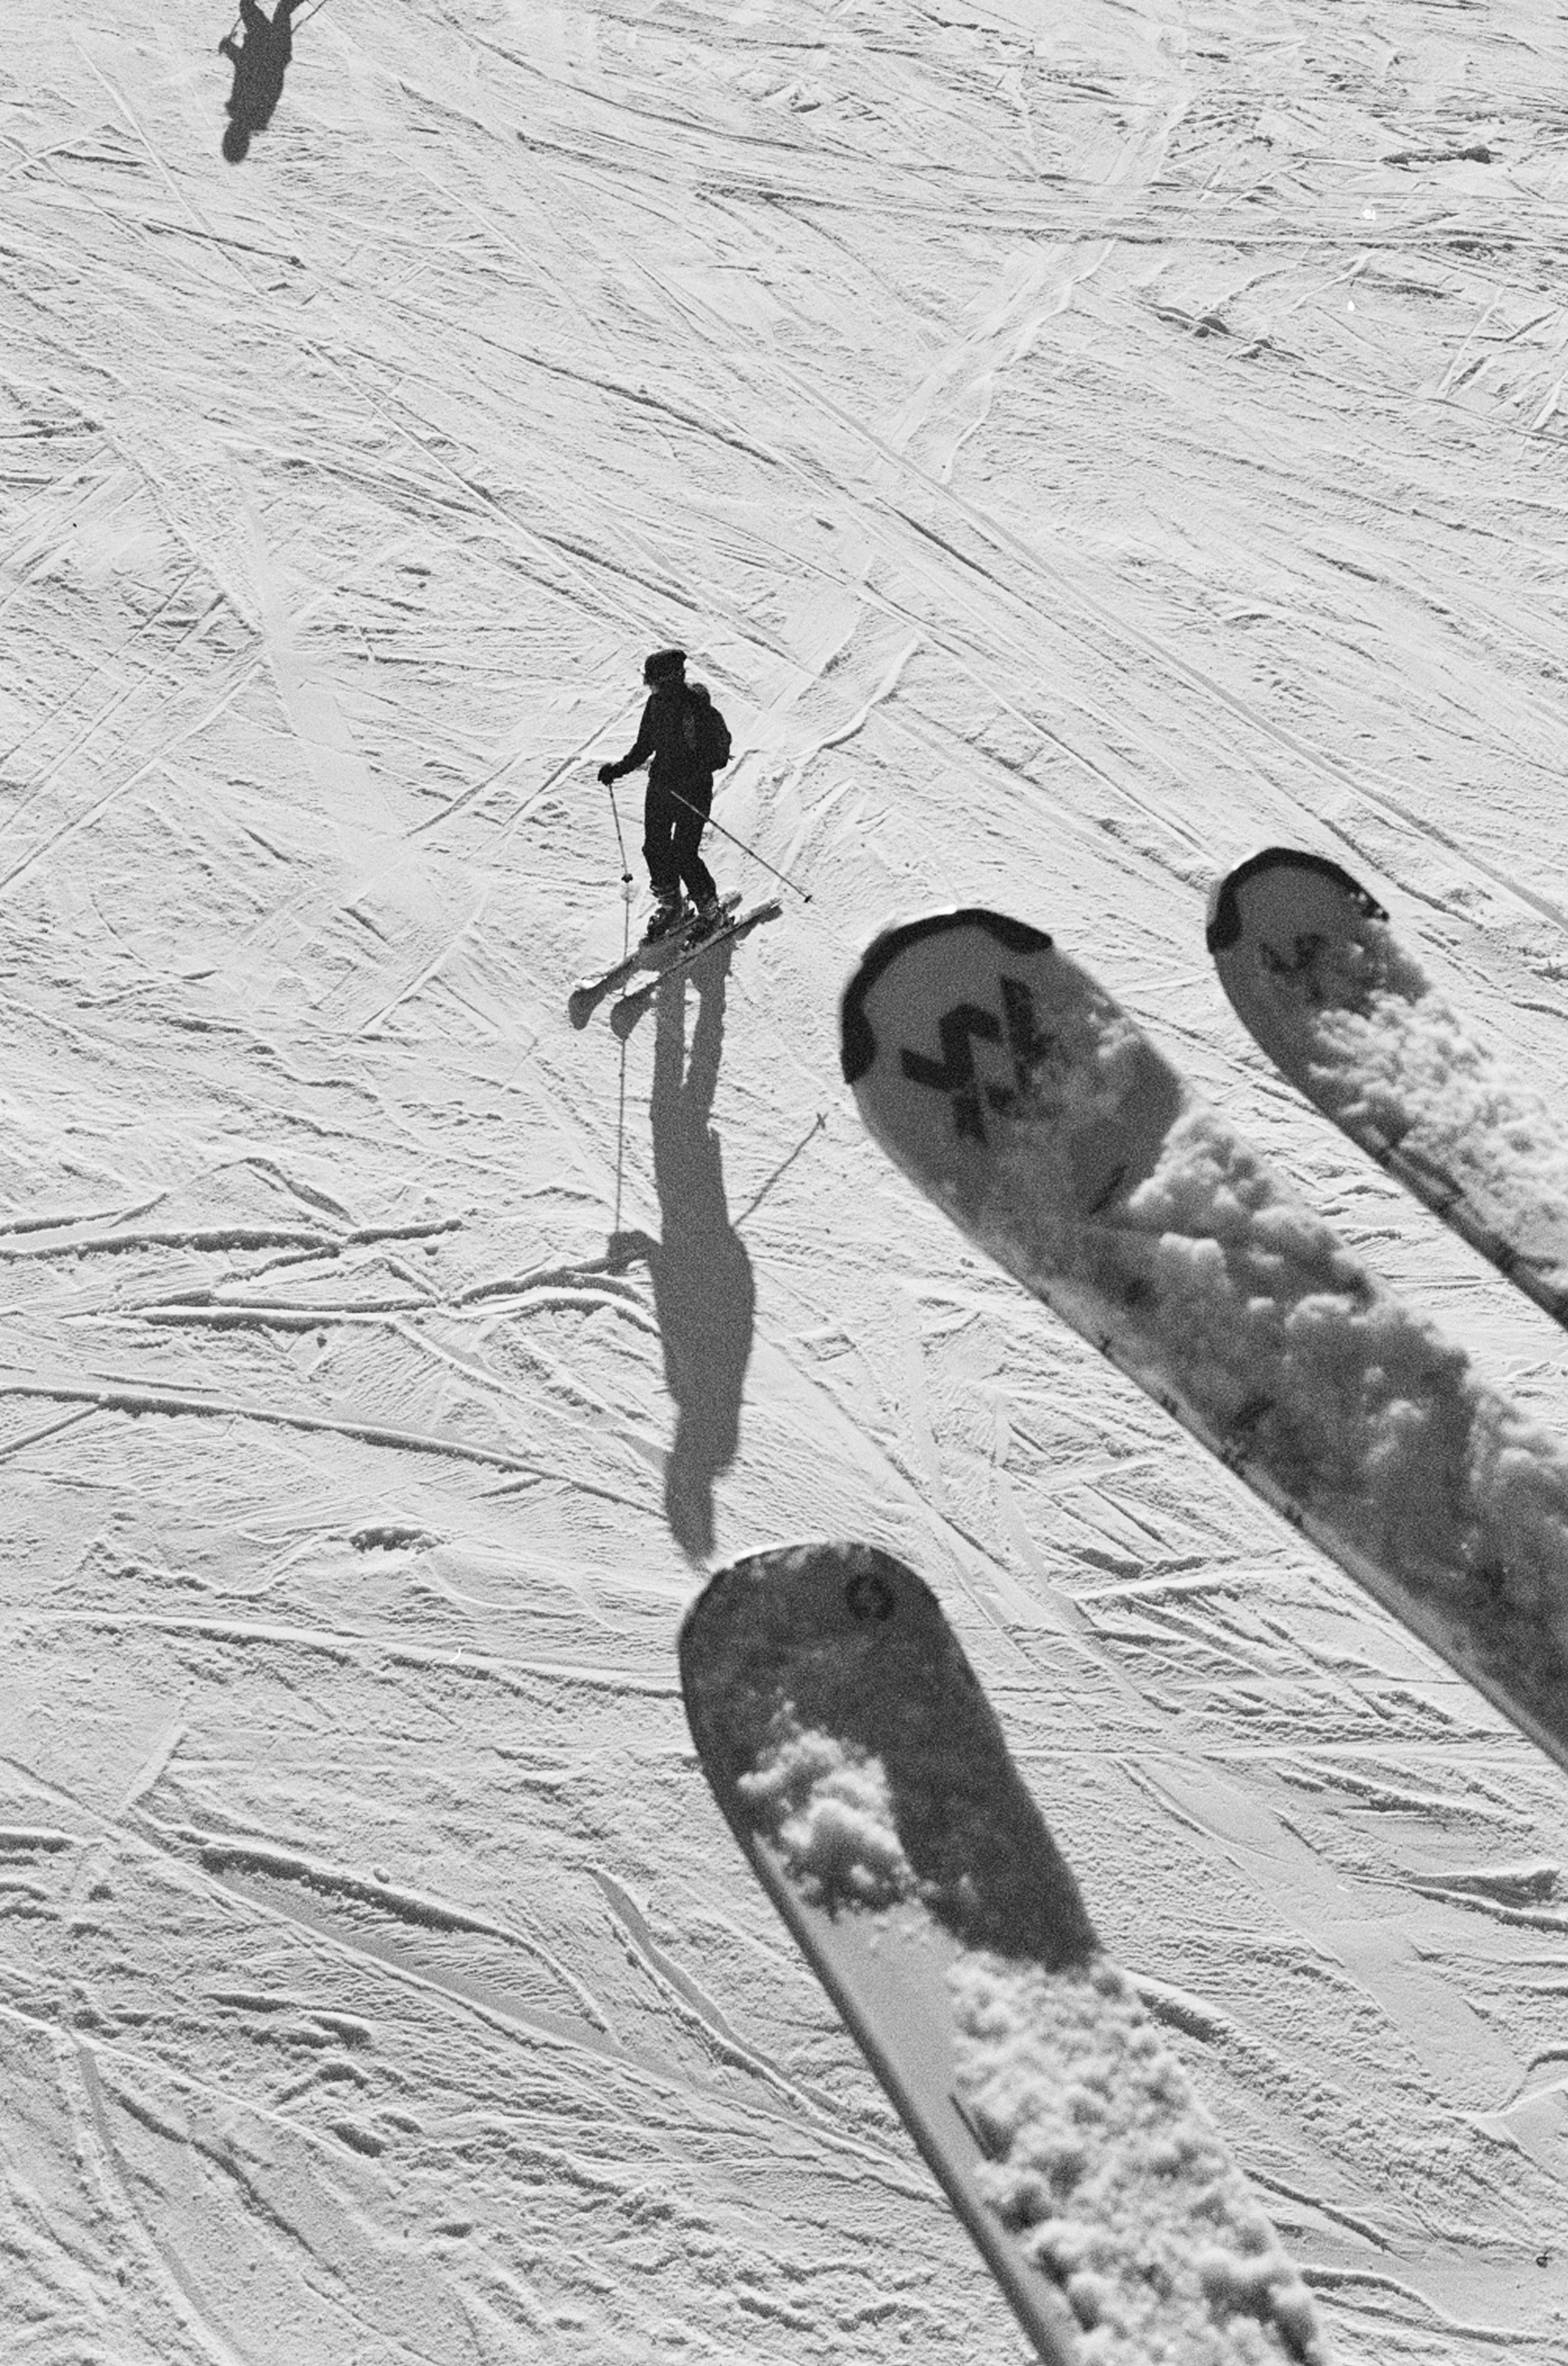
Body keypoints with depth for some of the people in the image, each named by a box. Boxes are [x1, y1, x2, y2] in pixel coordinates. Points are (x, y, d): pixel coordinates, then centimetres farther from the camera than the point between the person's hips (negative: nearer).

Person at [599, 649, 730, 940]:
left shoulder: (700, 711, -21)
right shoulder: (656, 703, 2)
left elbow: (719, 756, -20)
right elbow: (644, 744, 15)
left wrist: (681, 778, -29)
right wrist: (619, 769, 3)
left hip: (693, 790, -7)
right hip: (661, 785, 7)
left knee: (683, 854, -8)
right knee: (654, 848, 7)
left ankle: (709, 910, 14)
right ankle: (670, 906, 28)